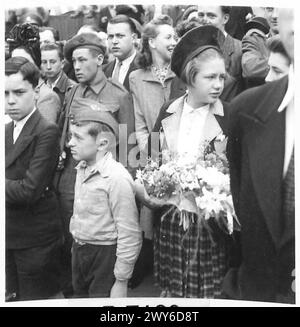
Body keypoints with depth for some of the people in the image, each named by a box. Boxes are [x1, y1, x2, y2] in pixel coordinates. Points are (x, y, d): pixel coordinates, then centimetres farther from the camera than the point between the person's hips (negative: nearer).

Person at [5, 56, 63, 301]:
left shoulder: (46, 132, -18)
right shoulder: (7, 130, 8)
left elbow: (28, 191, -24)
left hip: (34, 240, -7)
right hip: (9, 235, 7)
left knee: (37, 300, 7)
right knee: (13, 297, 20)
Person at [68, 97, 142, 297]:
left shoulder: (117, 178, -23)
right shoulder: (82, 169, 3)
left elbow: (129, 236, -20)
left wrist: (121, 281, -16)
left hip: (105, 256, -8)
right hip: (79, 251, 8)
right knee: (80, 296, 21)